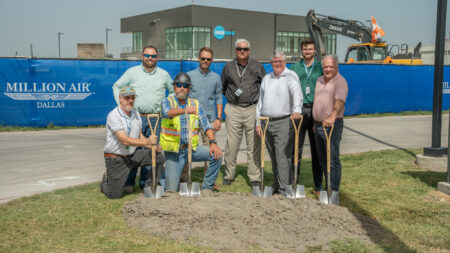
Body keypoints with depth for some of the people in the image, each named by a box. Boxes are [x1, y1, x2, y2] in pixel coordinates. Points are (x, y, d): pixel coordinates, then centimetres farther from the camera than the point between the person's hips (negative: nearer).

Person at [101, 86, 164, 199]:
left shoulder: (136, 114, 4)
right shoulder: (113, 116, -20)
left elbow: (139, 136, 13)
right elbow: (125, 140, -29)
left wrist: (152, 146, -5)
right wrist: (147, 141, -38)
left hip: (132, 155, 6)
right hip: (116, 159, -6)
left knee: (159, 157, -7)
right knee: (114, 195, -5)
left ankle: (150, 187, 6)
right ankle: (106, 182, 30)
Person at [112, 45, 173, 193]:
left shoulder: (164, 74, 9)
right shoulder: (132, 72, 3)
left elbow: (173, 91, 23)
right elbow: (116, 87, 12)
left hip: (155, 119, 2)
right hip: (135, 117, -2)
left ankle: (145, 182, 14)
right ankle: (129, 183, 4)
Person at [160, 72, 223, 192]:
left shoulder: (195, 104, 5)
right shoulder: (167, 101, -5)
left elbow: (206, 125, 1)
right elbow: (168, 112, -29)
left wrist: (213, 142, -16)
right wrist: (185, 110, -49)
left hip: (192, 148, 3)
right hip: (173, 151, -3)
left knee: (217, 155, -19)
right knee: (171, 190, -11)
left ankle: (206, 188, -3)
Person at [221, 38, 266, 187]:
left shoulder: (257, 66, 7)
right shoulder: (228, 67, 10)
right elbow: (222, 87, 23)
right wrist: (231, 96, 11)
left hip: (253, 109, -1)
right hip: (234, 109, 1)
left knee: (254, 145, -1)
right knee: (231, 144, 0)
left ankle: (255, 177, 7)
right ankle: (229, 176, 12)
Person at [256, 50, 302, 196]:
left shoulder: (291, 76, -2)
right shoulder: (266, 78, 17)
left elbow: (297, 93, -19)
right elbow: (260, 101, 19)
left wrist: (297, 110, -38)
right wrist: (258, 122, 14)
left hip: (283, 122, -6)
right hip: (267, 122, 6)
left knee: (282, 155, -11)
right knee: (273, 157, 11)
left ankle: (285, 189, -8)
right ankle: (276, 185, 22)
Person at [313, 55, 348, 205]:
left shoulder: (340, 82, -12)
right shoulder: (319, 80, 13)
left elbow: (339, 101, -29)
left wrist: (332, 116, -46)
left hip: (333, 125, -8)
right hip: (318, 124, 8)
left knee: (333, 159, -9)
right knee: (322, 159, 14)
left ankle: (334, 193, -5)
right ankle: (328, 188, 27)